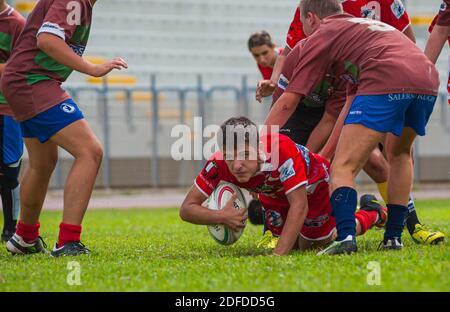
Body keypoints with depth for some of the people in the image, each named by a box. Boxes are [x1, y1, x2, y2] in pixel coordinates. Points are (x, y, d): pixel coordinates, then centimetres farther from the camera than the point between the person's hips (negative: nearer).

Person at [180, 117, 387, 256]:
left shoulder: (281, 149, -49)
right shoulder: (218, 164, -37)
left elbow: (299, 204, -45)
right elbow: (187, 208, -31)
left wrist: (278, 254, -51)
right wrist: (221, 217, -52)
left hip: (313, 185, -4)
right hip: (274, 195, 4)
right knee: (297, 246, 19)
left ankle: (373, 215, 33)